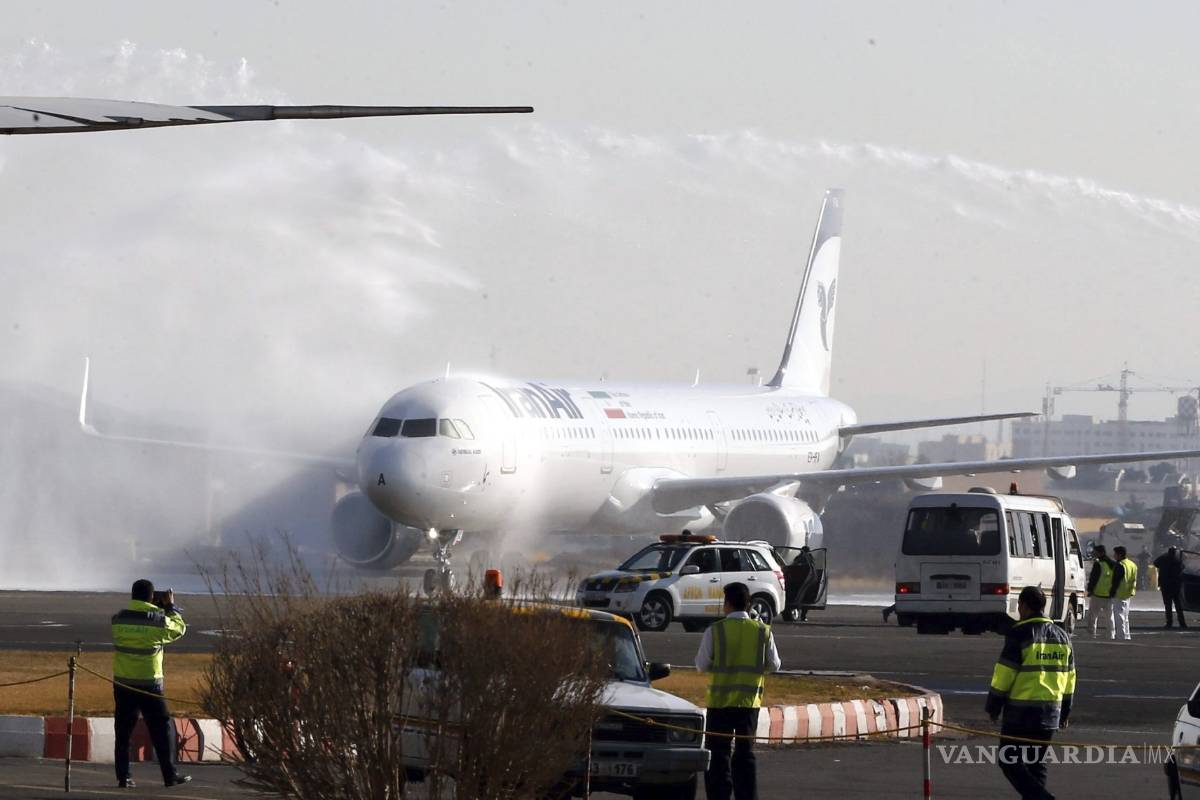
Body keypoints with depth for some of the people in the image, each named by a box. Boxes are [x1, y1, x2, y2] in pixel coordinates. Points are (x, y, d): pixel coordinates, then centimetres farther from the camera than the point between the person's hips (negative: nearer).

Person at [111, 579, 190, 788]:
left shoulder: (118, 619, -2)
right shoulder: (159, 620, -9)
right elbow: (179, 629, 10)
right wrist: (171, 607, 24)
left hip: (122, 684, 3)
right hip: (149, 684, -3)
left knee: (123, 731, 9)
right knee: (162, 730, 7)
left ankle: (122, 777, 6)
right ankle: (170, 775, 8)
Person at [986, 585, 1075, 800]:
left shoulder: (1020, 634, -12)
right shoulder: (1061, 636, 11)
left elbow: (1003, 675, -12)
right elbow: (1069, 677, 16)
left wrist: (993, 707, -2)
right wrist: (1064, 712, 24)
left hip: (1021, 712, -7)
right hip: (1050, 714, 7)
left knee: (1009, 762, -2)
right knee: (1035, 763, 16)